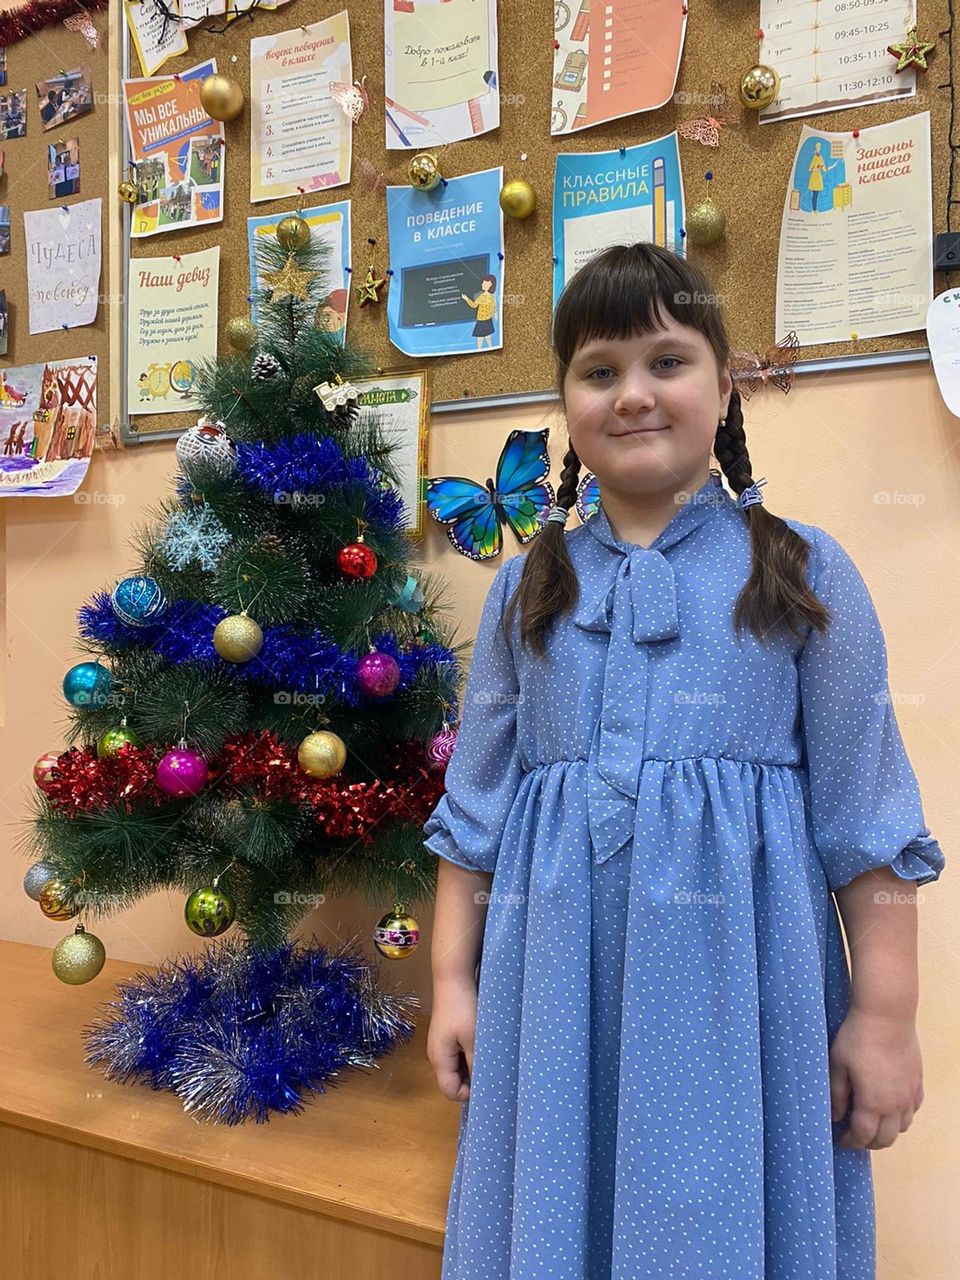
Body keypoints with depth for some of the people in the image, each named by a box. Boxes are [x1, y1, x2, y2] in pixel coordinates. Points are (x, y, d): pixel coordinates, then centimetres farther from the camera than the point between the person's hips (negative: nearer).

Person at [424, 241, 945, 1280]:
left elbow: (863, 812, 0)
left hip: (739, 975, -2)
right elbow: (476, 803, 8)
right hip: (557, 985, 3)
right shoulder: (527, 590, 7)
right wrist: (452, 979, 6)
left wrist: (886, 1011, -2)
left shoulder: (802, 573, 1)